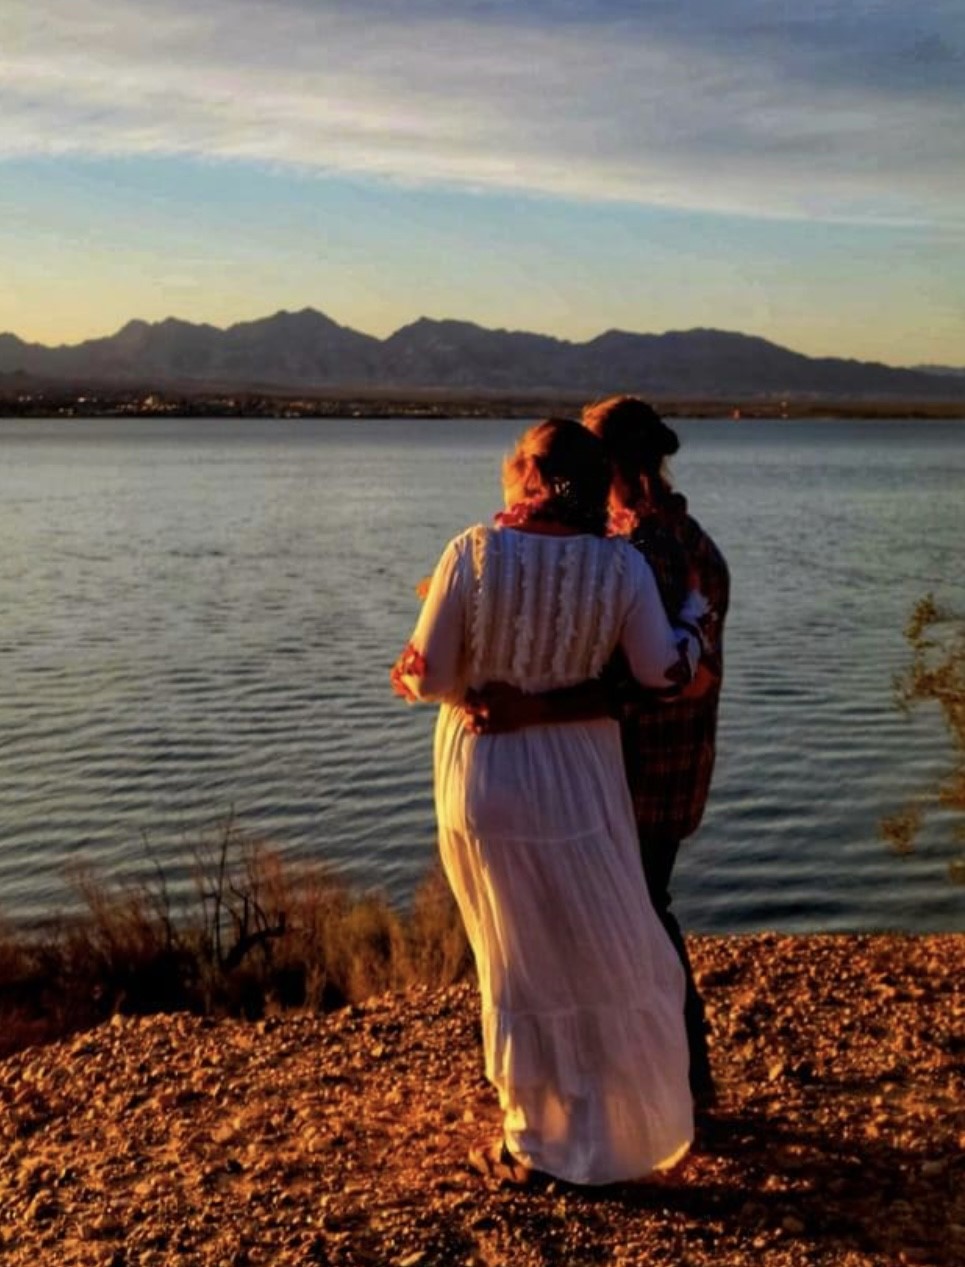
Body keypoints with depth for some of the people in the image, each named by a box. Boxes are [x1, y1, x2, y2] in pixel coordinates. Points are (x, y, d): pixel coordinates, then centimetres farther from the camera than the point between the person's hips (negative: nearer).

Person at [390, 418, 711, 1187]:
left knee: (520, 963, 15)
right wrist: (696, 614, 14)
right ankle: (616, 1137, 28)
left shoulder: (474, 553, -12)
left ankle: (536, 1142, 25)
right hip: (577, 785, 0)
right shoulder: (622, 566, -9)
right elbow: (665, 672, -4)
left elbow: (431, 675, -11)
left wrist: (411, 679, 12)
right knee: (607, 962, 17)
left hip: (484, 781, 0)